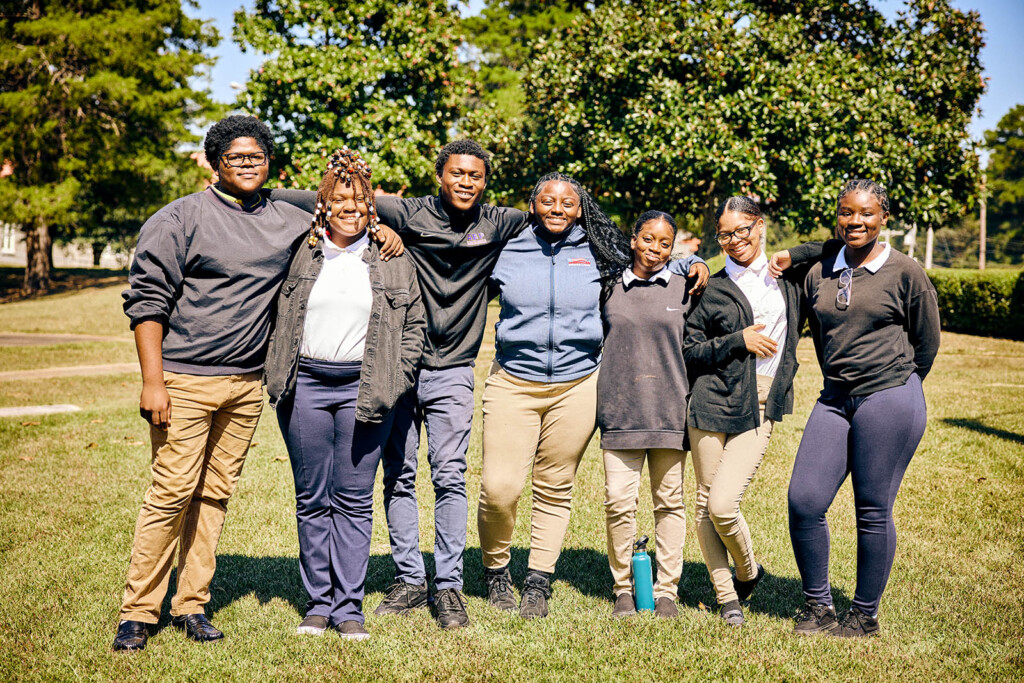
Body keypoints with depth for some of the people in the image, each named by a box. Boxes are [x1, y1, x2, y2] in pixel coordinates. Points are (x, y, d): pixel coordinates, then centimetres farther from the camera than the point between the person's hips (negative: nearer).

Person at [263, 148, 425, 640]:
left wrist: (396, 381, 2)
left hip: (363, 390, -1)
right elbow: (277, 318, 13)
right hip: (306, 387, 1)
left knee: (354, 501, 1)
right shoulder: (300, 255, 8)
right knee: (312, 500, 5)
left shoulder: (394, 260, 8)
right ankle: (318, 602, 14)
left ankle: (348, 607, 8)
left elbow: (414, 326, 9)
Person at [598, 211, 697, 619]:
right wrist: (593, 399, 12)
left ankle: (666, 589, 16)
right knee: (618, 502, -4)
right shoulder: (610, 289, 8)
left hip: (669, 412, 0)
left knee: (669, 501, 5)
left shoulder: (683, 290, 8)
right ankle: (622, 589, 11)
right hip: (620, 412, 0)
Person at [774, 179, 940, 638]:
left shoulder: (904, 272, -2)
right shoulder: (818, 274, 10)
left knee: (873, 511, 0)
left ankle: (866, 615, 15)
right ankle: (817, 604, 14)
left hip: (889, 400, -4)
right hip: (834, 400, 5)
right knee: (803, 501, -4)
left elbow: (927, 340, 7)